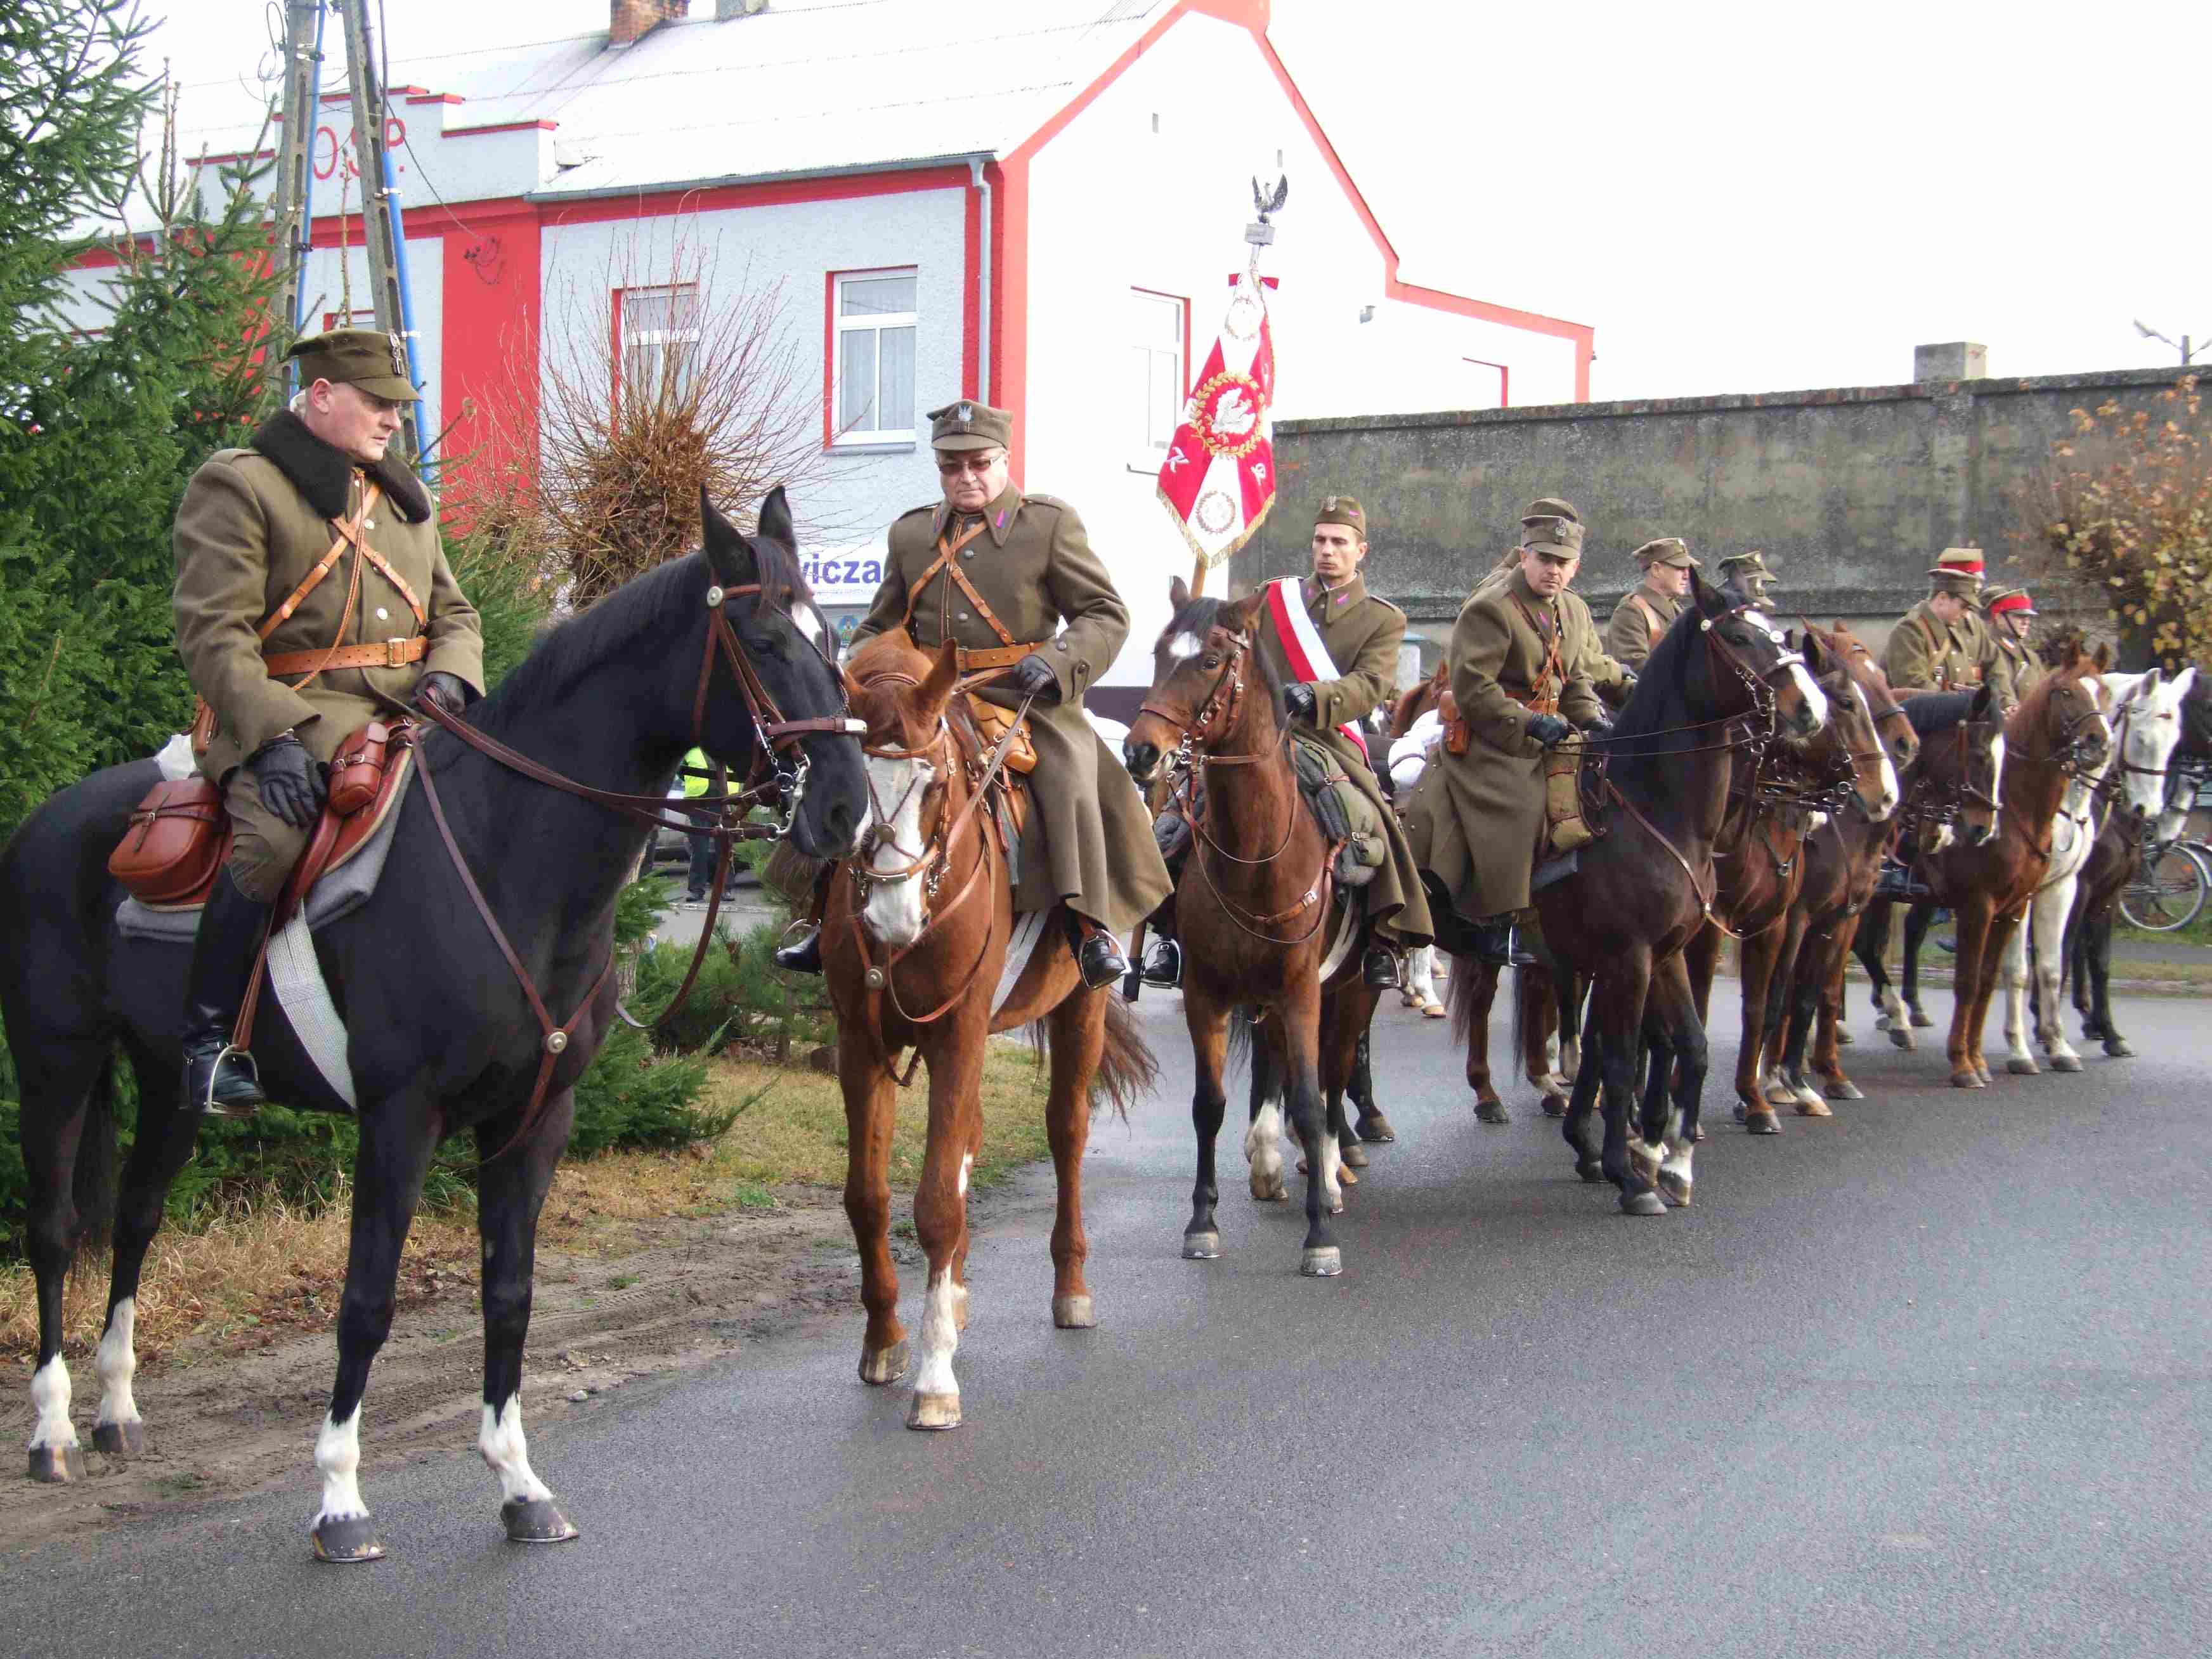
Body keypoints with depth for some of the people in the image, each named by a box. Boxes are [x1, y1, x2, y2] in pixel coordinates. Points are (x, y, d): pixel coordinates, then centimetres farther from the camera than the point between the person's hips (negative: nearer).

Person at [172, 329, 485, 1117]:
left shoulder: (407, 499, 23)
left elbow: (453, 613, 24)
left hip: (410, 715, 7)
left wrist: (450, 674, -1)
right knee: (273, 837, -35)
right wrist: (272, 734, -24)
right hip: (288, 718, -7)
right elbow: (214, 632, -10)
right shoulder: (237, 485, 0)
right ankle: (209, 1037, -21)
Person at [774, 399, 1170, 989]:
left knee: (1071, 777, -31)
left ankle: (1091, 929, -24)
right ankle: (828, 922, 0)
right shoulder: (911, 533, 16)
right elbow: (882, 626, 26)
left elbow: (1107, 614, 1)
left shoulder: (1051, 523, 4)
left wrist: (1057, 660, -18)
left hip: (1026, 699, -4)